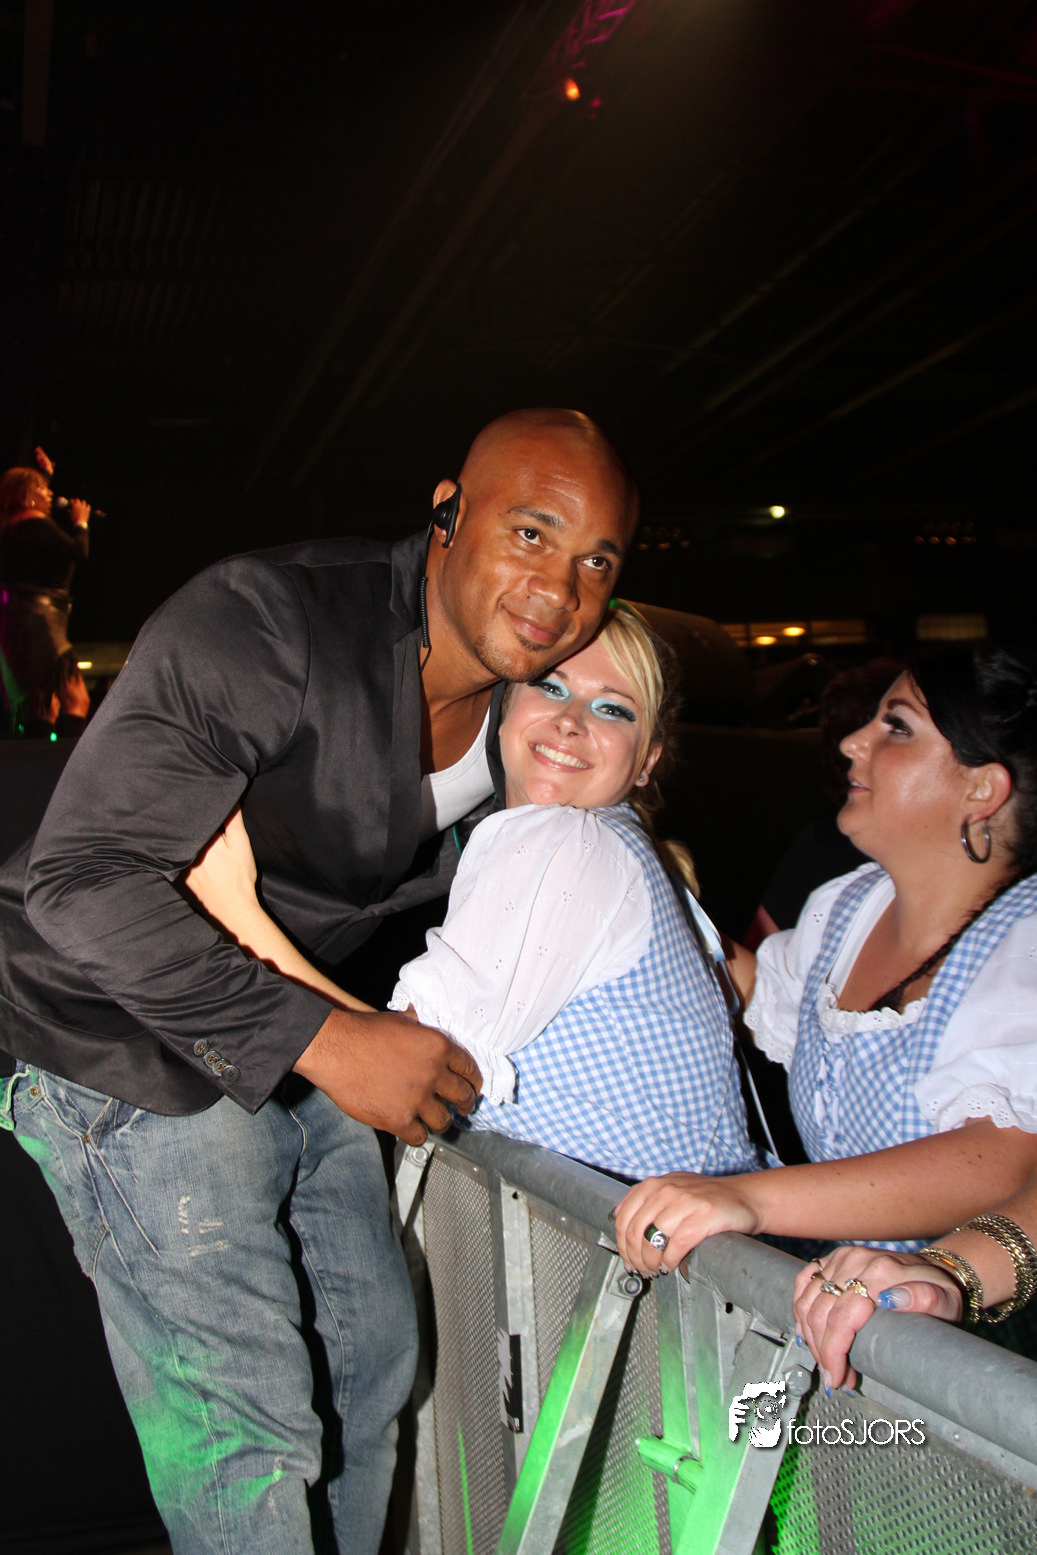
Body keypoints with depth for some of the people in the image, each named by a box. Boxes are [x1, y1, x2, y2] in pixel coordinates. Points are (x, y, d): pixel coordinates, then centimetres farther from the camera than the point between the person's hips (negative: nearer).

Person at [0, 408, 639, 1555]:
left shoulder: (531, 701, -4)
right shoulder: (263, 622, -29)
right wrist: (325, 1039, -33)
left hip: (308, 1045, 8)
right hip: (134, 1044, -7)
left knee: (372, 1352, 19)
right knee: (243, 1429, -4)